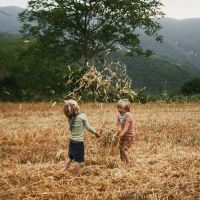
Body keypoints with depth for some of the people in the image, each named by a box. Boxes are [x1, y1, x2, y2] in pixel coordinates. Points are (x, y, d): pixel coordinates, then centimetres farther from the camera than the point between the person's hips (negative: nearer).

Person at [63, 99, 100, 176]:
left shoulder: (69, 118, -5)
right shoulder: (82, 116, -16)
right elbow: (88, 127, -8)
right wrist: (96, 133, 6)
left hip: (71, 141, 5)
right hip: (79, 142, -5)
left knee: (70, 158, 21)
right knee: (78, 160, 4)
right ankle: (77, 176, 12)